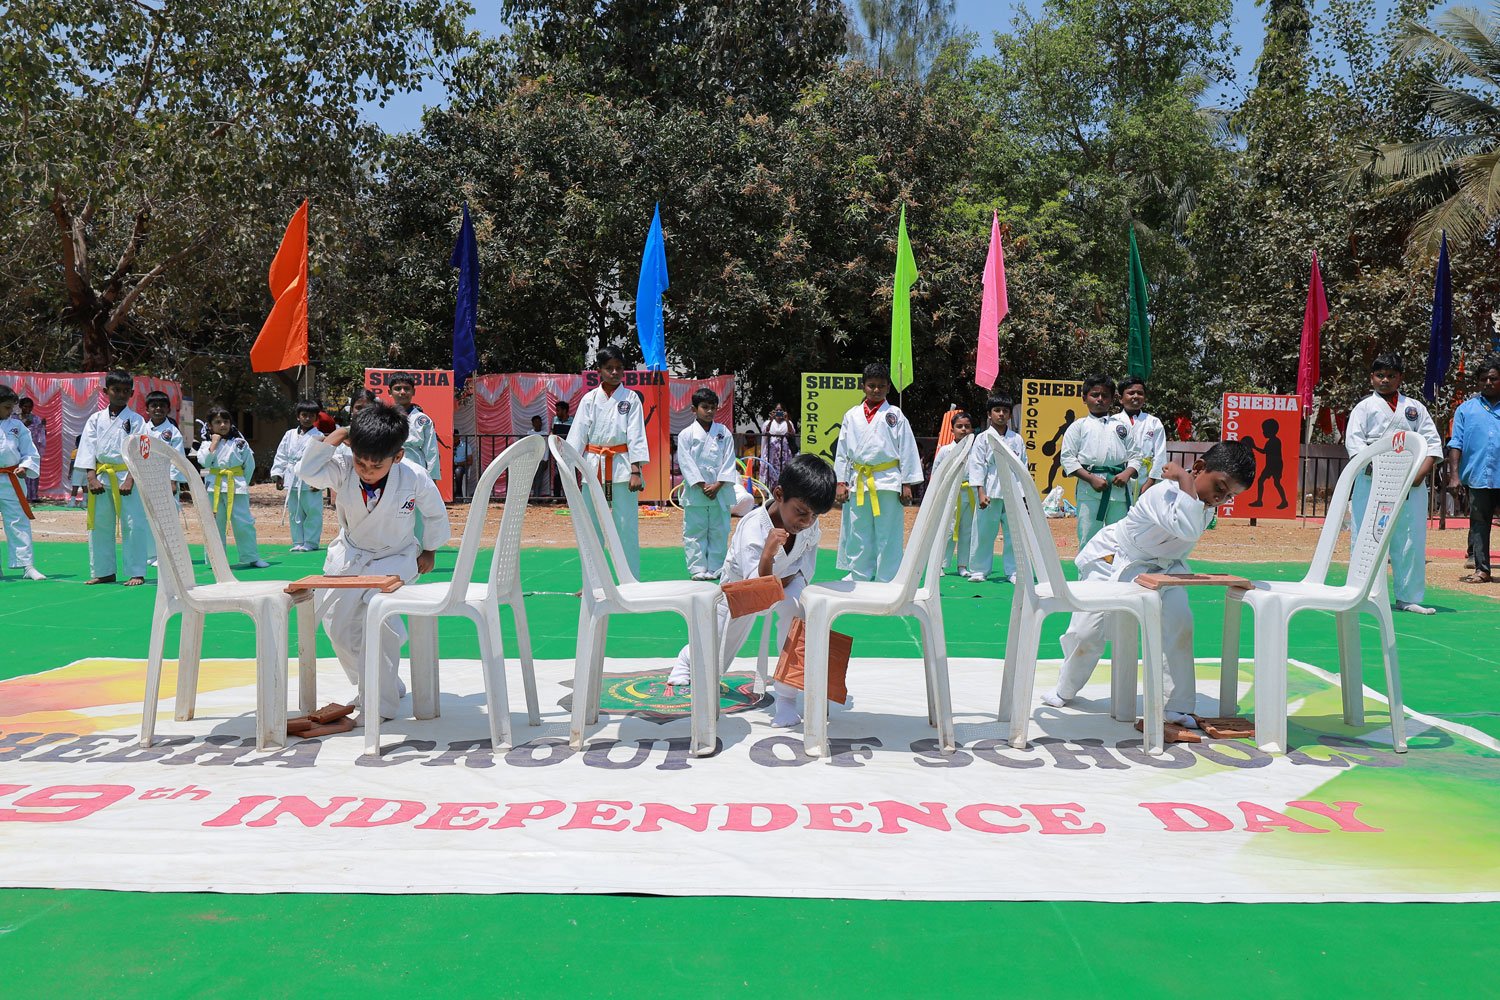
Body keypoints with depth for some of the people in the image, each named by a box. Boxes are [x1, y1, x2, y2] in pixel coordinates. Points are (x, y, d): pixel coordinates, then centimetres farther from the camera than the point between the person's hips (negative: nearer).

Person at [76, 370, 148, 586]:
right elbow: (88, 449, 5)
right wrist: (92, 477, -6)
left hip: (128, 477, -3)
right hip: (101, 478, 3)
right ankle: (103, 571, 19)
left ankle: (136, 573, -1)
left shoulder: (135, 420, 2)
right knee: (99, 525, 8)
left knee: (133, 525, -7)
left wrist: (129, 480, -14)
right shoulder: (96, 419, 9)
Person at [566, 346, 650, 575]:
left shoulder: (631, 399, 3)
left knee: (626, 525, -2)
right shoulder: (589, 399, 7)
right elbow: (577, 435, 6)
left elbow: (636, 436, -2)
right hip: (594, 467, 2)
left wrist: (635, 471, -9)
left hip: (622, 466, -2)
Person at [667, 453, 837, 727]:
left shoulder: (810, 523, -26)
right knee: (712, 669, 9)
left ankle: (786, 697, -25)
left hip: (786, 578, 2)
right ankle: (687, 657, 50)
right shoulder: (752, 528, -40)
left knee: (794, 608, -37)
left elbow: (808, 559, -5)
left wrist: (786, 580, -23)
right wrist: (768, 554, -63)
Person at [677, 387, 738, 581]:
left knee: (719, 532, 6)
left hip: (720, 492, 2)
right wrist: (702, 485, -12)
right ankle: (698, 569, 8)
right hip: (695, 492, -2)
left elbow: (729, 462, 2)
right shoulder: (686, 434, 0)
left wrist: (717, 485, -9)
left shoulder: (724, 433, 5)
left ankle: (715, 569, 14)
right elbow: (686, 462, -5)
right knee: (694, 532, 1)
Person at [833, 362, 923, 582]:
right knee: (858, 534, 7)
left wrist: (906, 484, -2)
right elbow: (842, 451, 12)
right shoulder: (852, 415, 10)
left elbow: (907, 450, 2)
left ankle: (887, 581, 8)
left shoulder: (895, 415, 3)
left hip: (887, 481, -2)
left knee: (887, 535, 1)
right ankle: (858, 577, 17)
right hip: (858, 481, 3)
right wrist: (841, 482, 6)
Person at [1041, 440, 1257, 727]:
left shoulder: (1208, 505, -5)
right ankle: (1065, 689, 27)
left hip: (1161, 566, 5)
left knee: (1180, 619, -20)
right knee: (1088, 633, -4)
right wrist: (1184, 479, -45)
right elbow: (1188, 529, -51)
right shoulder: (1165, 493, -32)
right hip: (1112, 561, -5)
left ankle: (1178, 706, -9)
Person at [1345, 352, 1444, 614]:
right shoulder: (1365, 407, 8)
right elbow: (1354, 443, -4)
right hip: (1371, 484, -3)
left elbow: (1432, 441, 11)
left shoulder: (1415, 407, 16)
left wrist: (1421, 473, -5)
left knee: (1411, 540, 3)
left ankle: (1408, 598, 12)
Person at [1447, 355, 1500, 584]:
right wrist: (1454, 474, -2)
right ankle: (1482, 569, 11)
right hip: (1477, 478, 1)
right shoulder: (1466, 408, 10)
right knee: (1478, 525, 5)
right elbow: (1456, 443, 6)